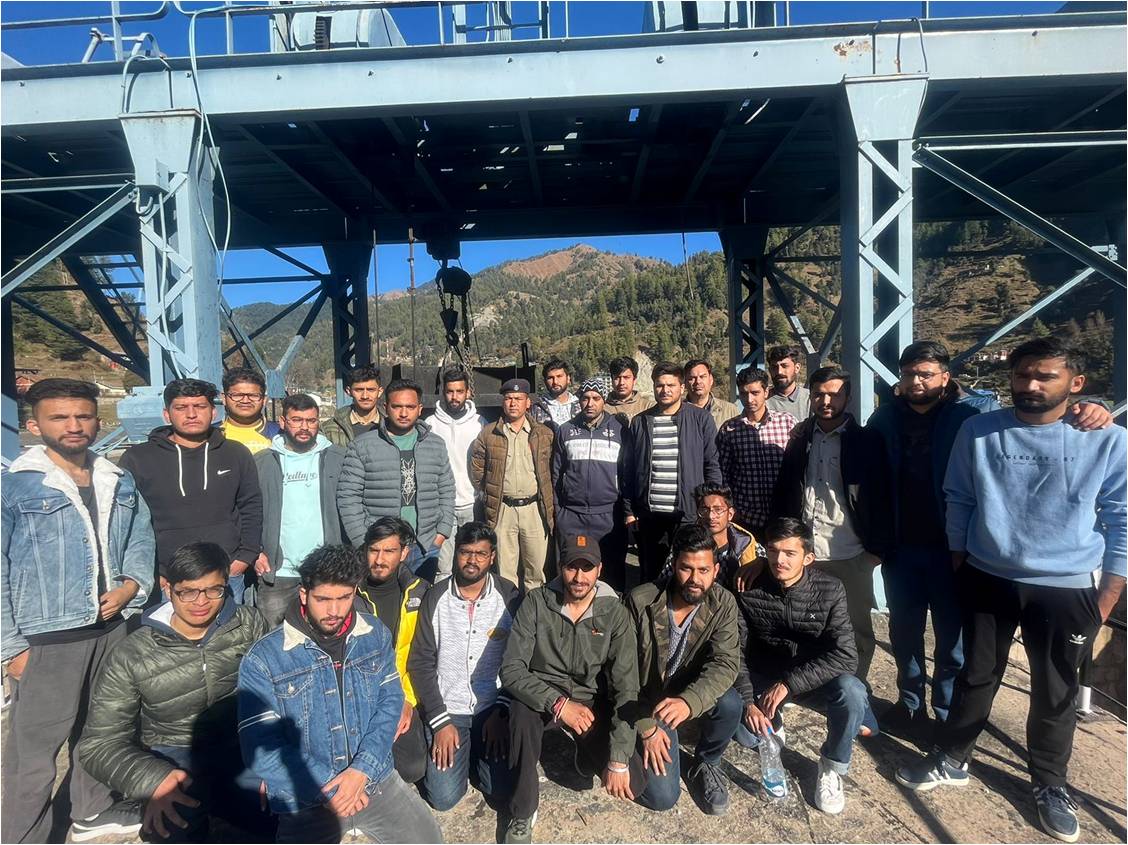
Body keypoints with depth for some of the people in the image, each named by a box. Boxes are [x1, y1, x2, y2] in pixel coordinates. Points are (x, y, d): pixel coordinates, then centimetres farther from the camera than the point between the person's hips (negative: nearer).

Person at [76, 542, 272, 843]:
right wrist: (154, 779, -24)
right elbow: (100, 743, -5)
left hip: (243, 748, 2)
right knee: (174, 818, -33)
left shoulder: (249, 623, -3)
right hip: (175, 757, -1)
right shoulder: (130, 656, -6)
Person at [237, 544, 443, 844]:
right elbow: (261, 748, -13)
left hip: (374, 776, 3)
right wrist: (327, 789, -16)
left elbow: (390, 702, -3)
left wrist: (362, 769, -17)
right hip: (306, 796, -2)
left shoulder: (376, 635, -2)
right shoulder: (262, 660, -13)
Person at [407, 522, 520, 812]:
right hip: (446, 708, 0)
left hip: (493, 707, 0)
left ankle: (475, 752, 21)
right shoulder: (436, 597, -5)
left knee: (501, 790, -9)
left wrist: (501, 712, -10)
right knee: (443, 797, -8)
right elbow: (420, 662, -3)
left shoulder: (509, 597, -7)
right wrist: (440, 721, -9)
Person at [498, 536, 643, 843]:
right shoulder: (536, 602, -15)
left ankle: (587, 751, 19)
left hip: (591, 702, 1)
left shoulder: (615, 613, -14)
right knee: (521, 709, -35)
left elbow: (626, 688, -16)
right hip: (542, 696, -1)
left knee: (633, 782, -15)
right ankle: (522, 814, -11)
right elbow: (511, 670, -18)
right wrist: (558, 703, -30)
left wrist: (618, 760, -21)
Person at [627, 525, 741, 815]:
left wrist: (688, 701, -44)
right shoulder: (641, 600, -22)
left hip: (692, 695, 2)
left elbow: (725, 663, -26)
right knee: (662, 797, -13)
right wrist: (646, 726, -17)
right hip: (647, 701, -2)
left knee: (729, 703, -30)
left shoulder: (723, 603, -15)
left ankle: (706, 765, 1)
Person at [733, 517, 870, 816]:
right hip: (764, 677, 1)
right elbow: (736, 653, -11)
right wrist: (748, 702, -23)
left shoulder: (829, 590, -18)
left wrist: (789, 684, -31)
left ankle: (832, 766, -2)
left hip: (813, 677, 0)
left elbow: (845, 656, -25)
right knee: (746, 733, -23)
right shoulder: (749, 590, -16)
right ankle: (773, 719, 17)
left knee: (851, 691, -31)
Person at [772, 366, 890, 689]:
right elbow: (783, 492, 9)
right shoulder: (800, 439, 7)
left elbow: (880, 498, -1)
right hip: (804, 551, 2)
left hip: (851, 556, -2)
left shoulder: (866, 441, -2)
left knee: (856, 630, 8)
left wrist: (876, 548, -4)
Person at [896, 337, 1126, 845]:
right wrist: (959, 566, 7)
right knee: (977, 677, 15)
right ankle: (951, 761, 33)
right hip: (988, 580, 1)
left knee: (1055, 692, 16)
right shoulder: (977, 432, -7)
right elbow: (958, 500, 3)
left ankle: (1050, 785, 38)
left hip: (1067, 589, 0)